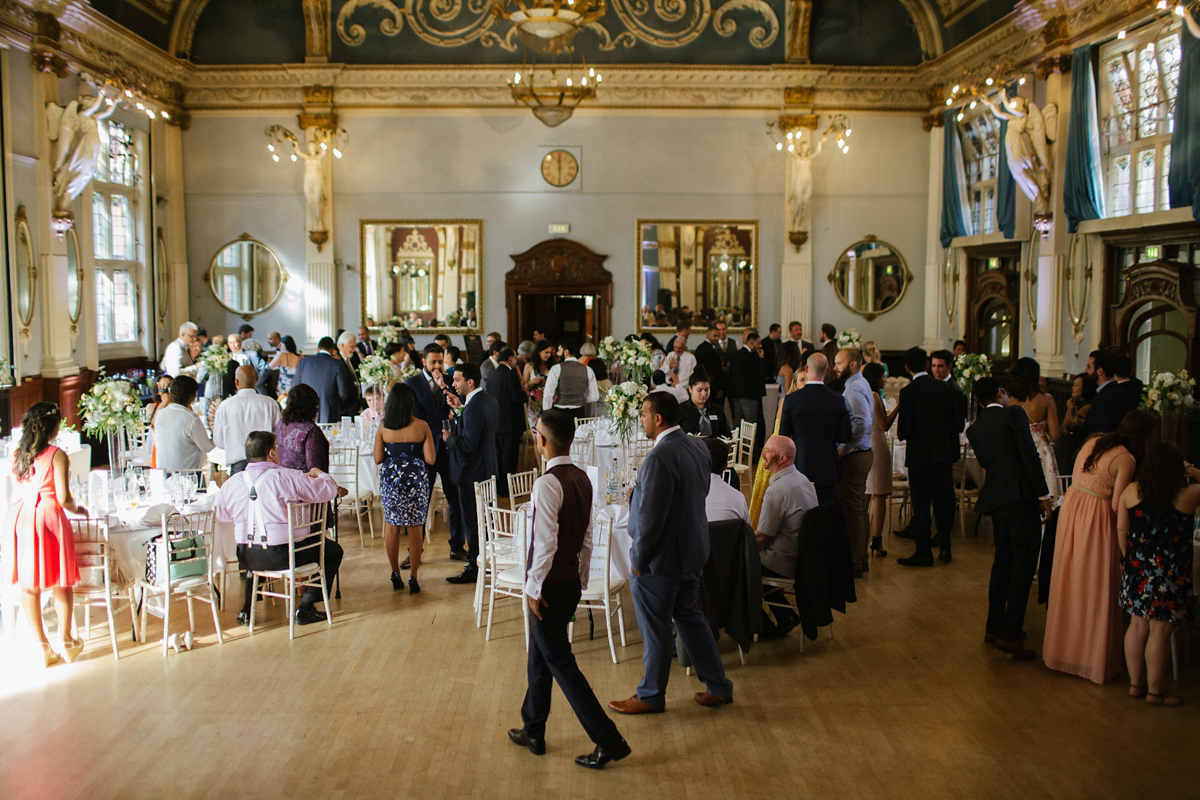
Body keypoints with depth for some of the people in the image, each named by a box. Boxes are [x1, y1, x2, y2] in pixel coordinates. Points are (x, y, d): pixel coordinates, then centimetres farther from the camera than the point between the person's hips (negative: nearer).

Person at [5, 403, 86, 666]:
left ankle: (43, 646, 16)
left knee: (28, 586, 10)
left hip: (20, 519, 5)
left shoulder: (17, 454, 7)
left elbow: (19, 489, 14)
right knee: (61, 584, 11)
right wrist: (77, 509, 8)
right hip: (48, 518, -5)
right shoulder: (57, 455, -9)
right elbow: (63, 498, -13)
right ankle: (65, 641, 18)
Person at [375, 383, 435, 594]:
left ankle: (395, 576, 19)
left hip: (390, 480, 2)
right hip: (416, 480, -1)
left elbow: (378, 458, -1)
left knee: (392, 528, 14)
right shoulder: (421, 426, -9)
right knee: (415, 529, 7)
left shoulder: (383, 427, -5)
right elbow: (431, 459, -9)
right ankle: (413, 578, 9)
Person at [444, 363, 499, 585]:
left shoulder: (474, 408, -25)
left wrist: (448, 439, -11)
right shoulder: (489, 400, 6)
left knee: (472, 521, -1)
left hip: (471, 472, -10)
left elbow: (468, 444, -28)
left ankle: (474, 569, 7)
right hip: (487, 469, 10)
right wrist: (460, 408, 9)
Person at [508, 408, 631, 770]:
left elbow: (546, 542, -24)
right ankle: (533, 731, 34)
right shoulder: (582, 478, 4)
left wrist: (534, 587, -15)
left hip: (551, 587, -9)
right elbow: (587, 538, 10)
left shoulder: (548, 483, -22)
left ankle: (608, 740, 2)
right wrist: (581, 580, 18)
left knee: (560, 663, 0)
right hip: (571, 583, 9)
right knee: (539, 657, 21)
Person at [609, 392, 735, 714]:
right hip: (692, 549, 9)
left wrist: (638, 559, -14)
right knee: (690, 616, 21)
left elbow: (650, 516, -25)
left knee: (655, 628, 7)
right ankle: (718, 686, 29)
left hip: (661, 556, -9)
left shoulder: (660, 458, -26)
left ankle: (651, 696, 24)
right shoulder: (698, 447, 2)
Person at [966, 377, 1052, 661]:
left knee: (1003, 561, 18)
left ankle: (994, 627, 25)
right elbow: (1030, 455, -11)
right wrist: (1043, 494, -8)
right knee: (1024, 564, -2)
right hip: (1022, 496, -6)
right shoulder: (1014, 413, -4)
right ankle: (1010, 634, -5)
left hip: (995, 499, 6)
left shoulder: (974, 428, 12)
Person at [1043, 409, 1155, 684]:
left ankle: (1063, 646, 30)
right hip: (1097, 516, -7)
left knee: (1069, 580, 17)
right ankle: (1093, 656, 15)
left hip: (1071, 505, 7)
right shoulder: (1126, 459, -15)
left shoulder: (1093, 441, 5)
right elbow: (1116, 505, -14)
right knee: (1095, 587, 5)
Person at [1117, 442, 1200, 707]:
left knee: (1138, 626, 14)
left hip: (1137, 570, 5)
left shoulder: (1131, 491, -2)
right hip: (1169, 575, -5)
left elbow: (1121, 530, 3)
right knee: (1160, 631, 4)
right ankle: (1155, 690, 14)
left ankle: (1136, 683, 25)